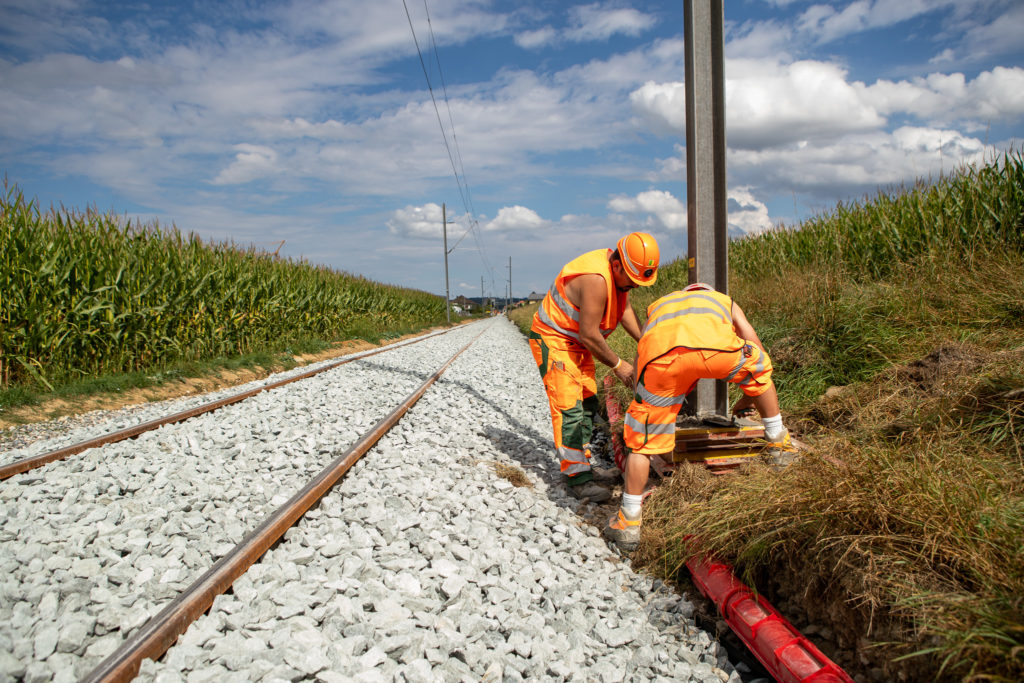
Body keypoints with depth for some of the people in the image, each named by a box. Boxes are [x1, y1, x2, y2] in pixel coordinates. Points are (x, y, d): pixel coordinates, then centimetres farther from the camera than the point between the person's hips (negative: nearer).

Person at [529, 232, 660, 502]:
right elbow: (589, 334, -27)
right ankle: (578, 479, -12)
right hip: (553, 340, -10)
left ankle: (581, 462, 25)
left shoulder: (619, 273, -2)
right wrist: (618, 365, -16)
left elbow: (625, 309, 9)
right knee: (568, 407, -13)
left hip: (577, 344, 10)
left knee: (588, 403, 14)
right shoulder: (596, 279, -31)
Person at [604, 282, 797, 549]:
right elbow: (757, 352, 44)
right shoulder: (726, 302, 42)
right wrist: (746, 401, 58)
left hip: (661, 356, 1)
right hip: (714, 346, 0)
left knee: (643, 439, 15)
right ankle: (779, 446, 43)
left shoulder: (657, 305, 45)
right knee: (760, 370, 33)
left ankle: (628, 523, 21)